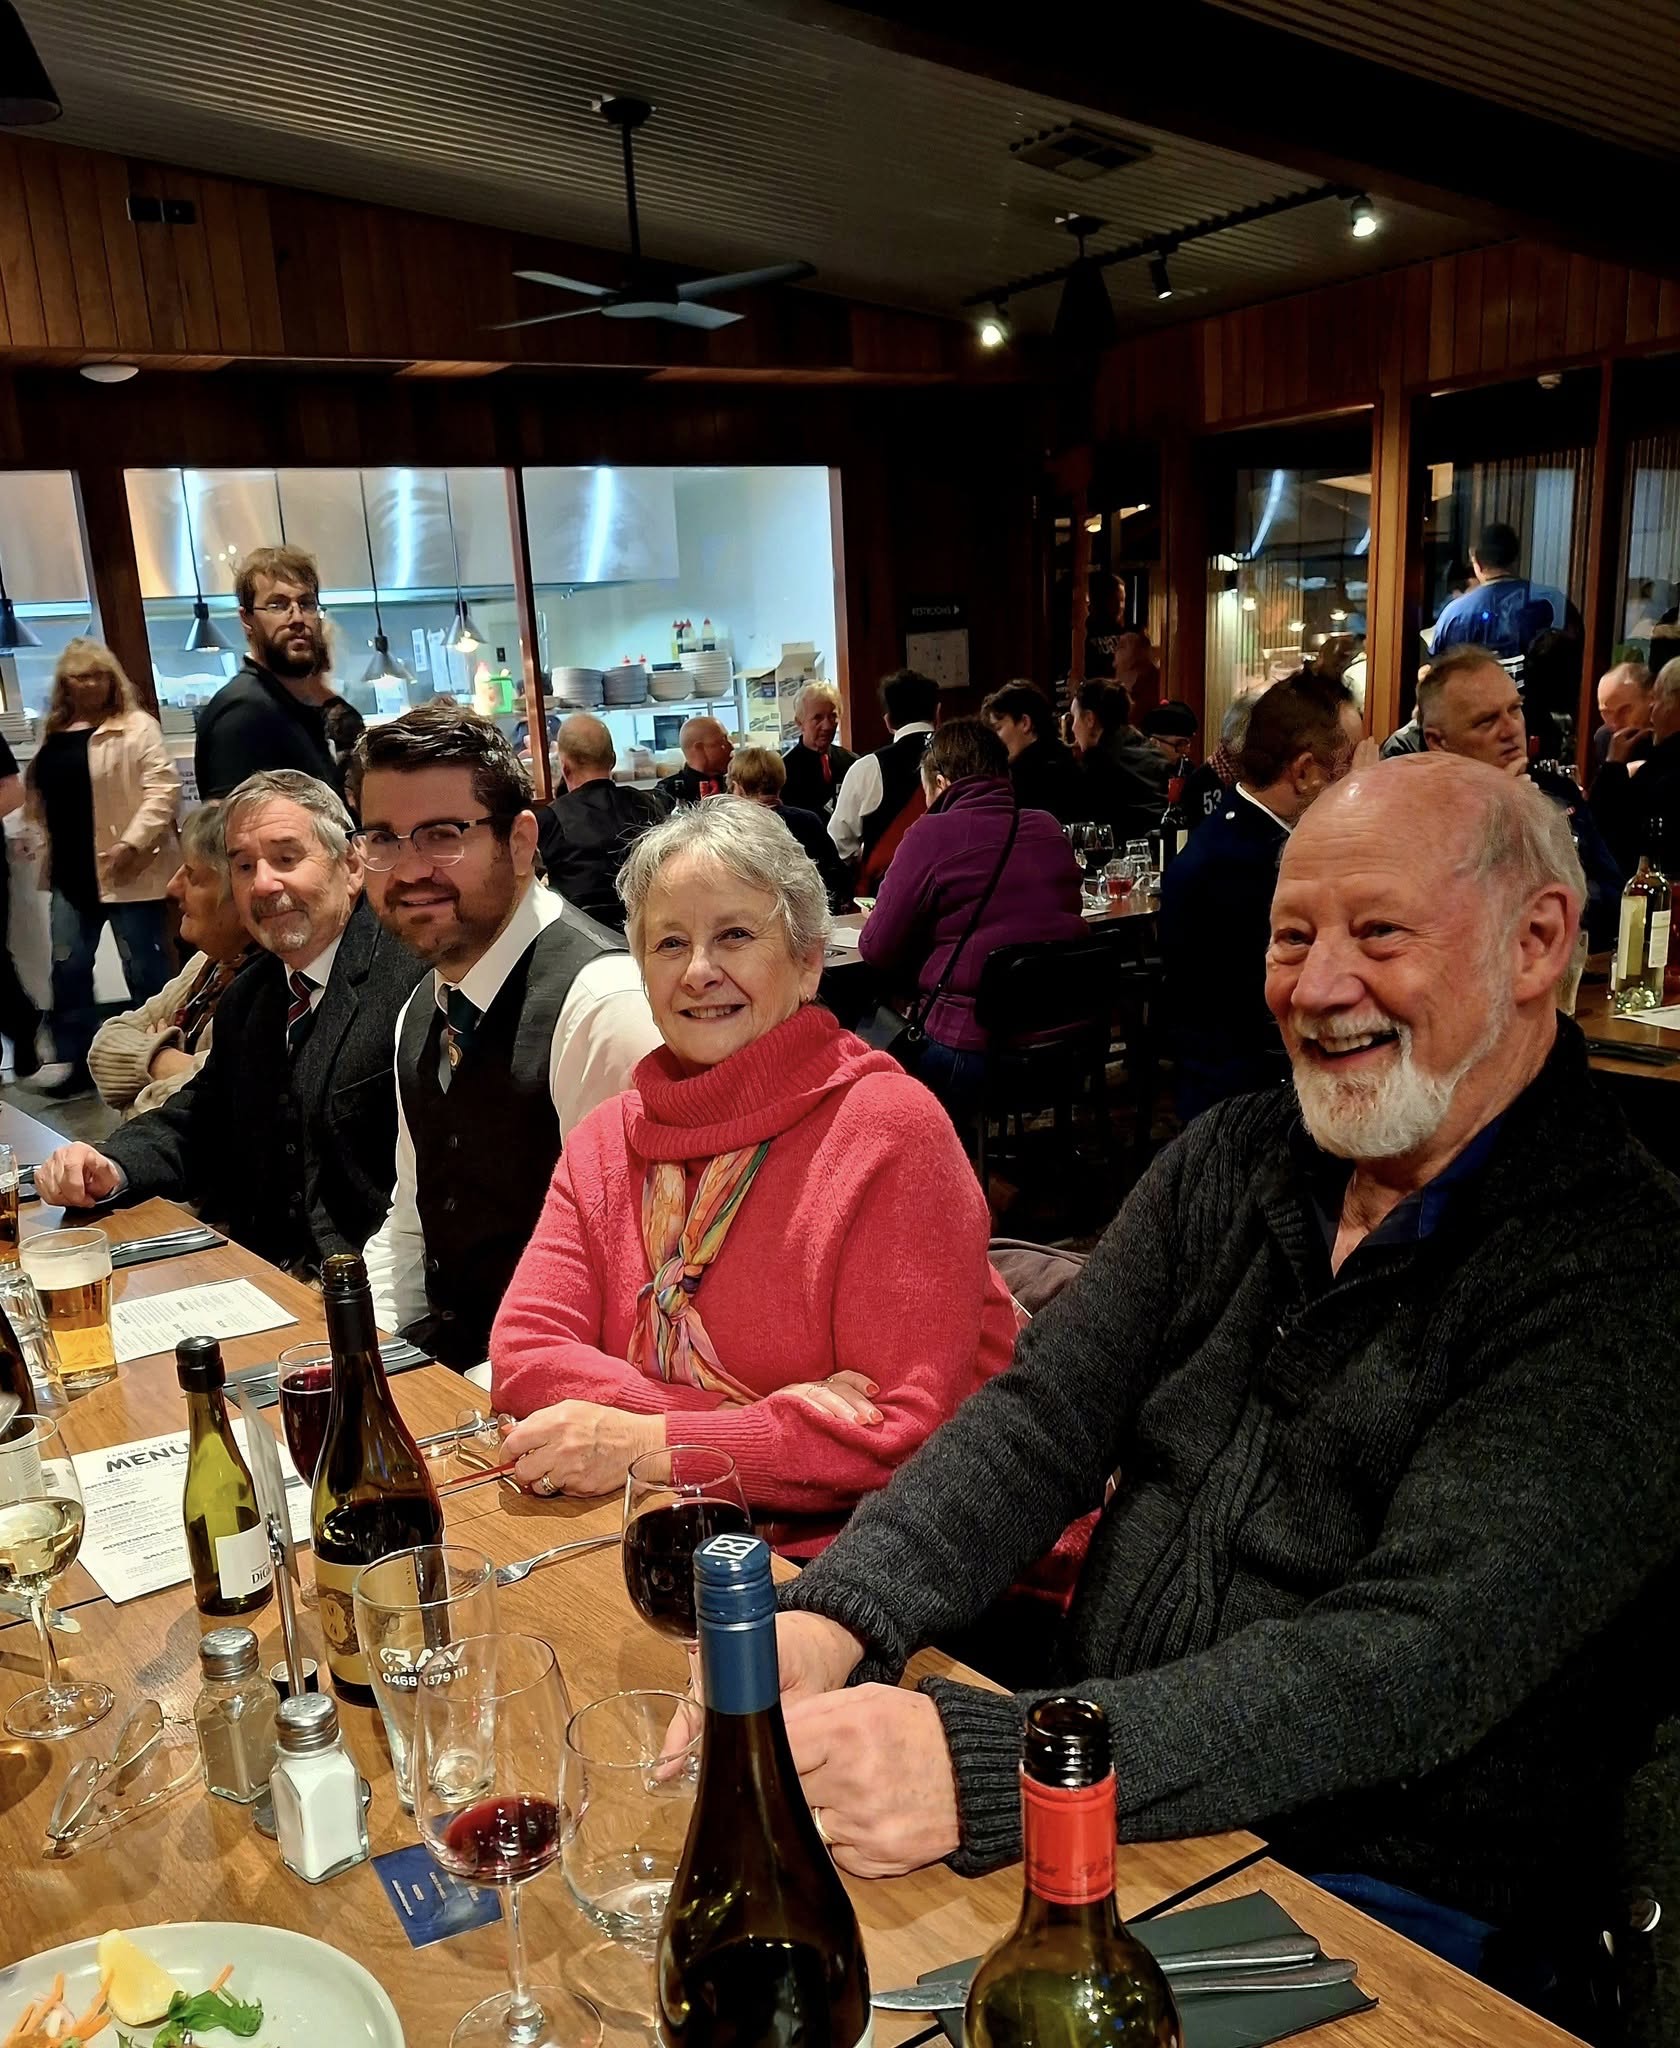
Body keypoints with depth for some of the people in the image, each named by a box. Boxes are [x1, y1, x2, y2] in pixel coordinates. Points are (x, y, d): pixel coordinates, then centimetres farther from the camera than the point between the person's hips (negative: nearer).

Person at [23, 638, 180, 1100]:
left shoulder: (136, 727, -7)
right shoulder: (53, 734, 13)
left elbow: (163, 788, -15)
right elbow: (42, 795, 24)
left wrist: (132, 843, -21)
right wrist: (42, 844, 15)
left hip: (124, 872, -7)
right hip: (71, 872, 7)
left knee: (145, 970, 2)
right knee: (67, 969, 9)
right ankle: (79, 1063, 19)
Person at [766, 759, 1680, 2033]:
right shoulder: (1235, 1160, 3)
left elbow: (1410, 1665, -26)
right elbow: (1040, 1422, -2)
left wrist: (988, 1765, -36)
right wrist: (834, 1617, -20)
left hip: (1383, 1886, -5)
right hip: (1101, 1798, 5)